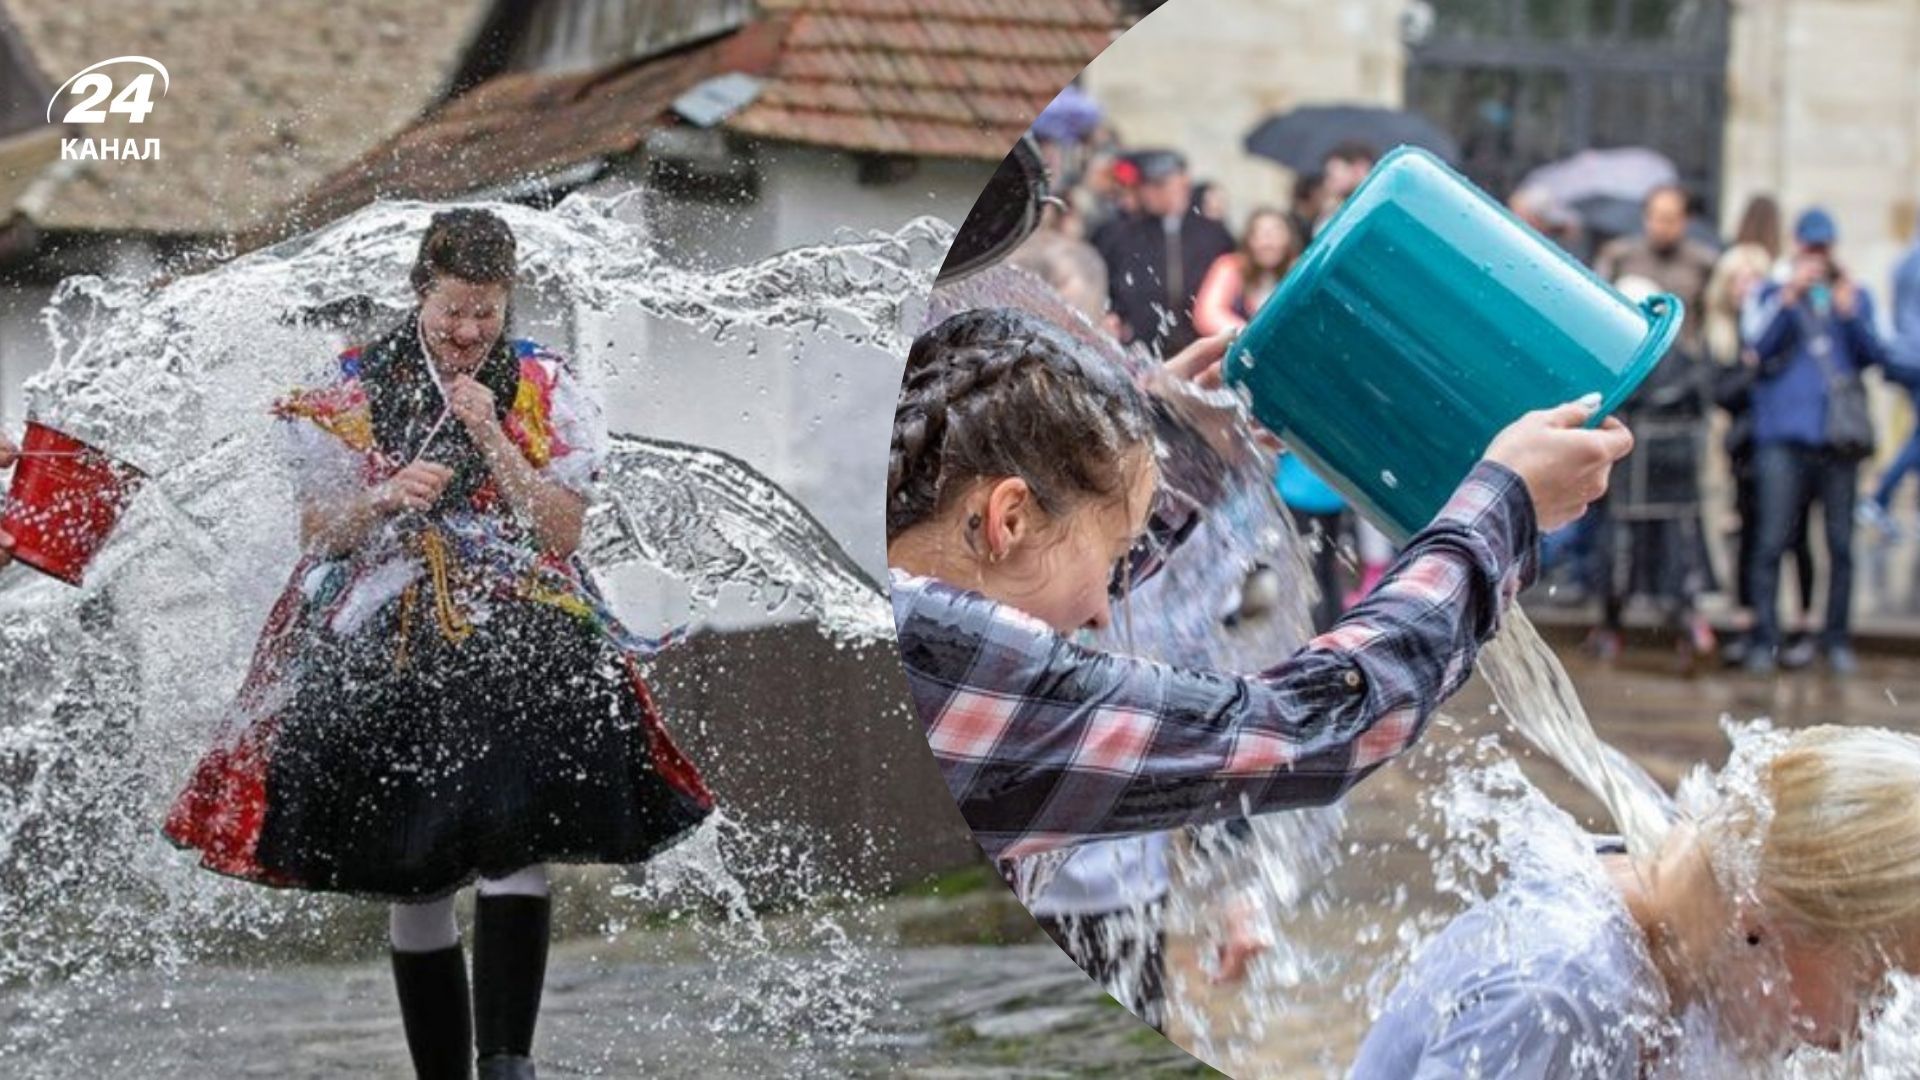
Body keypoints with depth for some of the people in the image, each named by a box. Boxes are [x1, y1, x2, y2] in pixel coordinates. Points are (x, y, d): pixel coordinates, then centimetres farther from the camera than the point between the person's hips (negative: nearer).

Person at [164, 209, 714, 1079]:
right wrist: (385, 500, -12)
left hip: (515, 627, -1)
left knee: (518, 842, -24)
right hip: (386, 638, 1)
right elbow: (317, 534, 8)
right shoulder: (356, 389, 7)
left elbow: (562, 533, 0)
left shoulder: (543, 392, 7)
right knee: (414, 878, -2)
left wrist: (492, 438, -10)